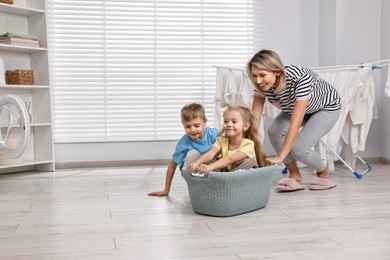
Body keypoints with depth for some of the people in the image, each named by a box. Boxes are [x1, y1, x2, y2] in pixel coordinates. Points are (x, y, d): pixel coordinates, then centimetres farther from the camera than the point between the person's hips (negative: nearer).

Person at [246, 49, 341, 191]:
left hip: (327, 107, -5)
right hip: (295, 106, 6)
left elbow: (296, 123, -42)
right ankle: (294, 175, -2)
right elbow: (254, 118, -23)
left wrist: (280, 157, -44)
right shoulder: (262, 84, -25)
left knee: (299, 148, -21)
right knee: (274, 131, -21)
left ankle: (323, 174, 11)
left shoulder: (300, 77, -42)